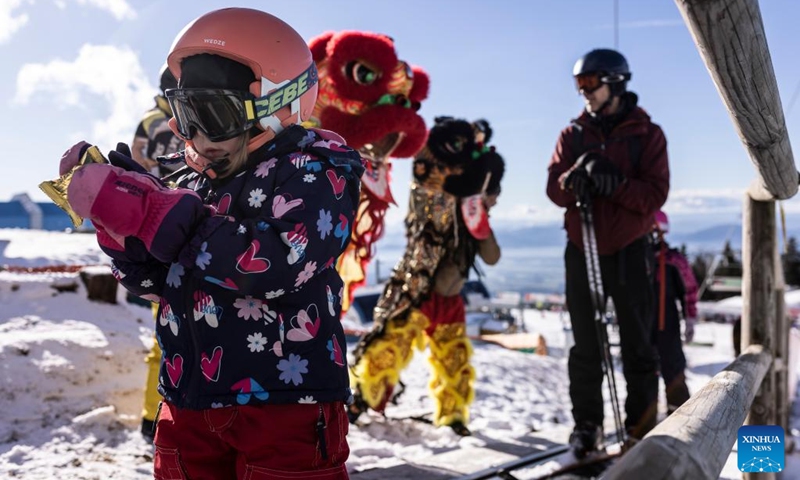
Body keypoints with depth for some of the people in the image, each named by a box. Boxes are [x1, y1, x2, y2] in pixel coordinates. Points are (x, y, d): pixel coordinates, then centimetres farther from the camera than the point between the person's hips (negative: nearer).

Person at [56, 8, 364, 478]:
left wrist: (138, 207, -22)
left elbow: (272, 264, -25)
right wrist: (116, 208, -3)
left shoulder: (316, 169, -9)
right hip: (189, 404, 7)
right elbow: (154, 278, 14)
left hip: (285, 407, -6)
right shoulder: (197, 181, 11)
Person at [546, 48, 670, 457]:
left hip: (629, 251, -2)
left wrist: (616, 182, -27)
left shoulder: (647, 135, -1)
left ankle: (641, 426, 11)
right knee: (586, 346, 7)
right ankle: (587, 424, 16)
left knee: (637, 345, 2)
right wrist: (577, 176, -25)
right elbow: (555, 191, -3)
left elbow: (655, 195, -11)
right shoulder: (573, 135, 7)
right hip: (581, 250, 3)